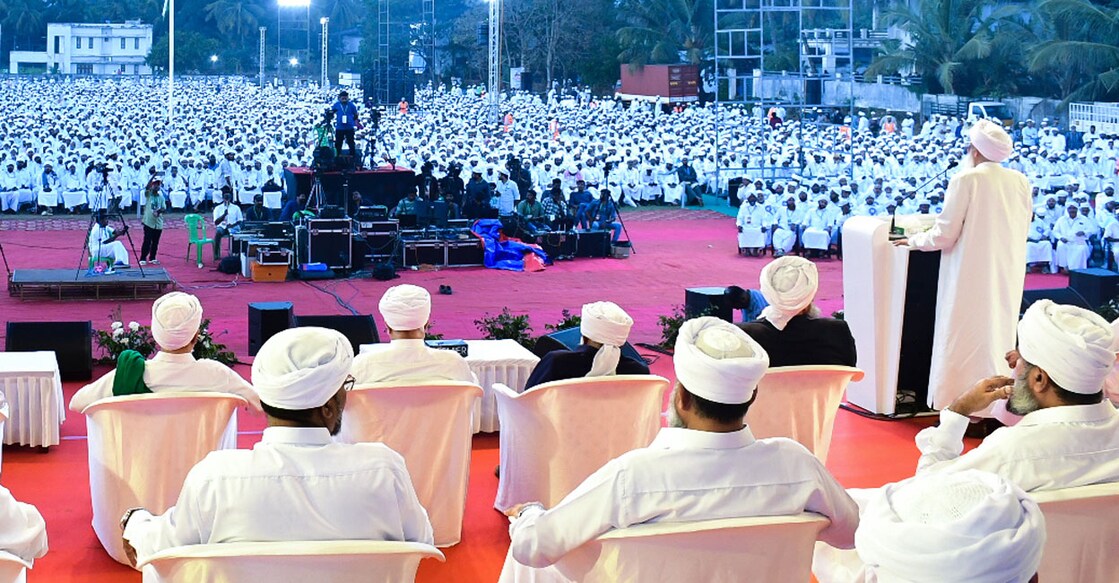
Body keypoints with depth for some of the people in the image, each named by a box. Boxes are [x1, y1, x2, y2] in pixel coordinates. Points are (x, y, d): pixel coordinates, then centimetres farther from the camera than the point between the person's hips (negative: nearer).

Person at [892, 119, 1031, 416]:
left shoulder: (966, 180, -13)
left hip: (971, 277, -5)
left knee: (964, 339, 2)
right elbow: (1022, 231, 12)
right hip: (1007, 277, 5)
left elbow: (944, 235, -12)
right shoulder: (1021, 182, 1)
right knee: (999, 333, 13)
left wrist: (913, 241, 6)